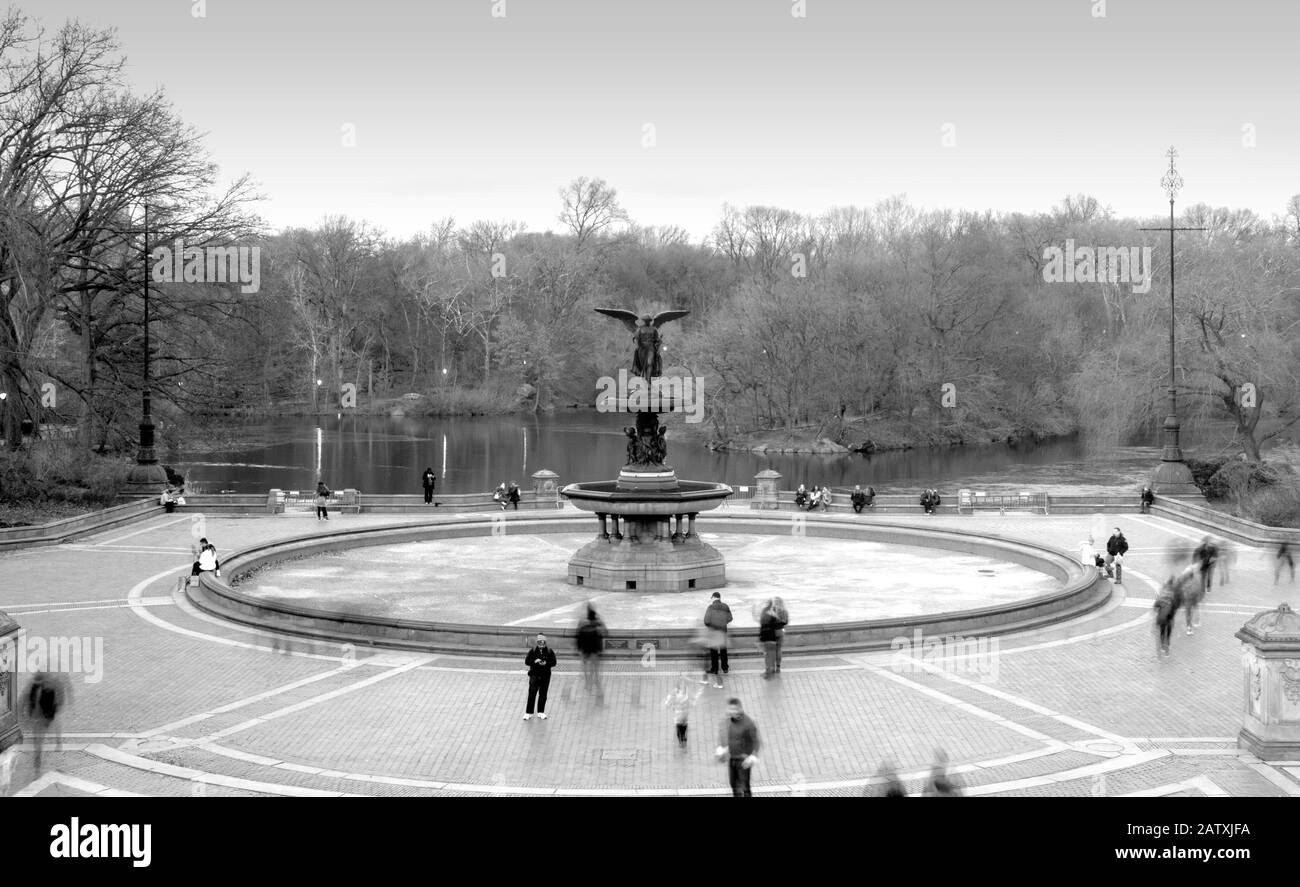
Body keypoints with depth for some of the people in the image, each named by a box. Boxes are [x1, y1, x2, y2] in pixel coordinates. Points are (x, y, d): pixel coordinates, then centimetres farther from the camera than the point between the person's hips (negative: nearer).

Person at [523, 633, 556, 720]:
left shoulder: (549, 651, 1)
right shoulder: (533, 650, 0)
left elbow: (553, 662, -2)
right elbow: (527, 661, -2)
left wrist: (546, 663, -19)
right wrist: (535, 661, -18)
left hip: (545, 676, 1)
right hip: (534, 675, -1)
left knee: (543, 695, 8)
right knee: (532, 694, -5)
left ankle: (541, 712, 20)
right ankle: (528, 713, -1)